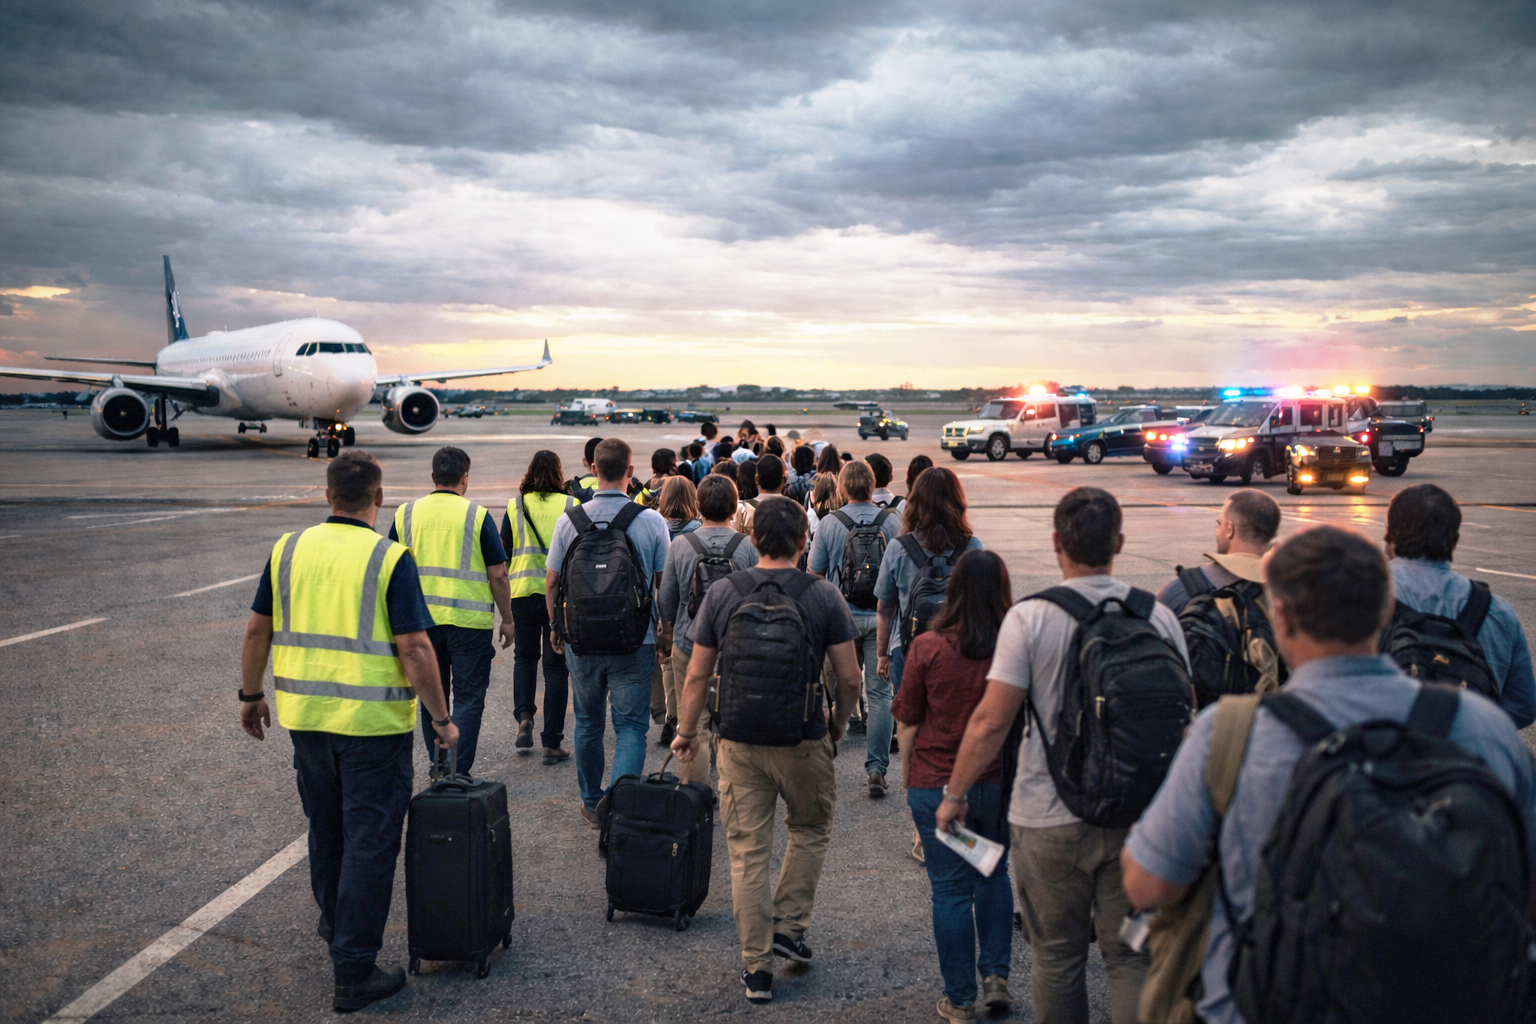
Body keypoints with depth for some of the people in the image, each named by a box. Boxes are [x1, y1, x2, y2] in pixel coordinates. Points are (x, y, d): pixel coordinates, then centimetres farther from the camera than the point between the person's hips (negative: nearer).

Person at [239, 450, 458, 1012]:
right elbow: (415, 650, -16)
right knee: (370, 841, 4)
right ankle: (353, 972, 7)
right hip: (373, 722, -5)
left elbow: (257, 631, 7)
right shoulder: (390, 559, -14)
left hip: (305, 713, 5)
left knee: (326, 825, 24)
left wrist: (250, 696, 20)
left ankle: (335, 921, 46)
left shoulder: (288, 549, 1)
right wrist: (442, 719, -6)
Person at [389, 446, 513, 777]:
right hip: (469, 621, -4)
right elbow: (497, 575, -6)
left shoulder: (406, 514, 3)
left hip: (421, 621, 4)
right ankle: (458, 774, -2)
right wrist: (507, 619, 4)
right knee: (468, 698, 4)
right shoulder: (478, 516, -7)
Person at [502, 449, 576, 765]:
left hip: (522, 591, 1)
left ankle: (524, 718, 5)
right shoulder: (570, 505, -3)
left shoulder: (514, 506, 1)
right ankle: (552, 743, 7)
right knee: (556, 666, 5)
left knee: (524, 656, 23)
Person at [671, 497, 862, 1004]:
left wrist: (687, 732, 14)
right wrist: (839, 723, 13)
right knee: (811, 829, 25)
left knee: (747, 852, 9)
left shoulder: (721, 594, -3)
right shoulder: (824, 596, -8)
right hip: (803, 742, -1)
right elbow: (850, 678, -6)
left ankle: (757, 967, 15)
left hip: (739, 743, 1)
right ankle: (789, 926, 22)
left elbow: (697, 675, 1)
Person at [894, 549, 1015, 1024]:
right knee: (994, 876, 24)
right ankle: (995, 975, 22)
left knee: (951, 891, 9)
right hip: (1000, 784, 2)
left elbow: (907, 721, -4)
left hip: (936, 785, -2)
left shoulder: (928, 647, -13)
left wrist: (907, 771, 11)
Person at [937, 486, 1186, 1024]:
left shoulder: (1030, 617, -12)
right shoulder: (1159, 616, -2)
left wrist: (954, 794, 1)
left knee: (1057, 959, 13)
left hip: (1050, 819, -2)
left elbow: (991, 722, -12)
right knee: (1132, 959, 11)